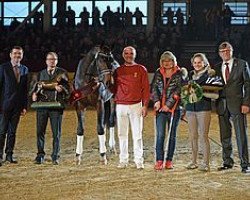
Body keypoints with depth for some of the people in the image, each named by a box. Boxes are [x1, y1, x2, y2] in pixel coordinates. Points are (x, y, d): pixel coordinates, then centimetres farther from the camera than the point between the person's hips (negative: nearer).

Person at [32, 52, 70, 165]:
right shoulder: (41, 73, 18)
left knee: (56, 133, -1)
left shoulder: (62, 73, 9)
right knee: (40, 131, 1)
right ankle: (40, 155, 10)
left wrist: (62, 89, -19)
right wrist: (35, 93, 0)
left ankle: (55, 156, 7)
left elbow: (67, 88, 2)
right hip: (42, 105, 2)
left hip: (56, 106, -2)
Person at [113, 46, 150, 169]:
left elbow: (146, 88, 2)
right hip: (120, 106, 2)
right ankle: (123, 160, 9)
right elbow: (114, 88, 14)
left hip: (136, 105, -2)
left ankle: (139, 161, 0)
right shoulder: (118, 70, 13)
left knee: (137, 134, -3)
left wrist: (145, 105, -5)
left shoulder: (141, 69, 6)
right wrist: (114, 101, -1)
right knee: (122, 134, 4)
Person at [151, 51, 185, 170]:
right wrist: (157, 101, -12)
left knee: (172, 135, 5)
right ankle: (159, 160, -6)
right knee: (160, 134, -7)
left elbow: (178, 90, -7)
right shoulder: (158, 73, 11)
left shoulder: (179, 74, 2)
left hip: (174, 108, -1)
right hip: (160, 108, 1)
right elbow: (153, 87, 5)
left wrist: (168, 104, -14)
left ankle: (169, 160, 11)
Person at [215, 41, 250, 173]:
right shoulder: (217, 68, 13)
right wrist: (216, 103, 1)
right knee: (225, 136, 7)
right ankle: (227, 162, 17)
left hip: (237, 104, -4)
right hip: (222, 105, 4)